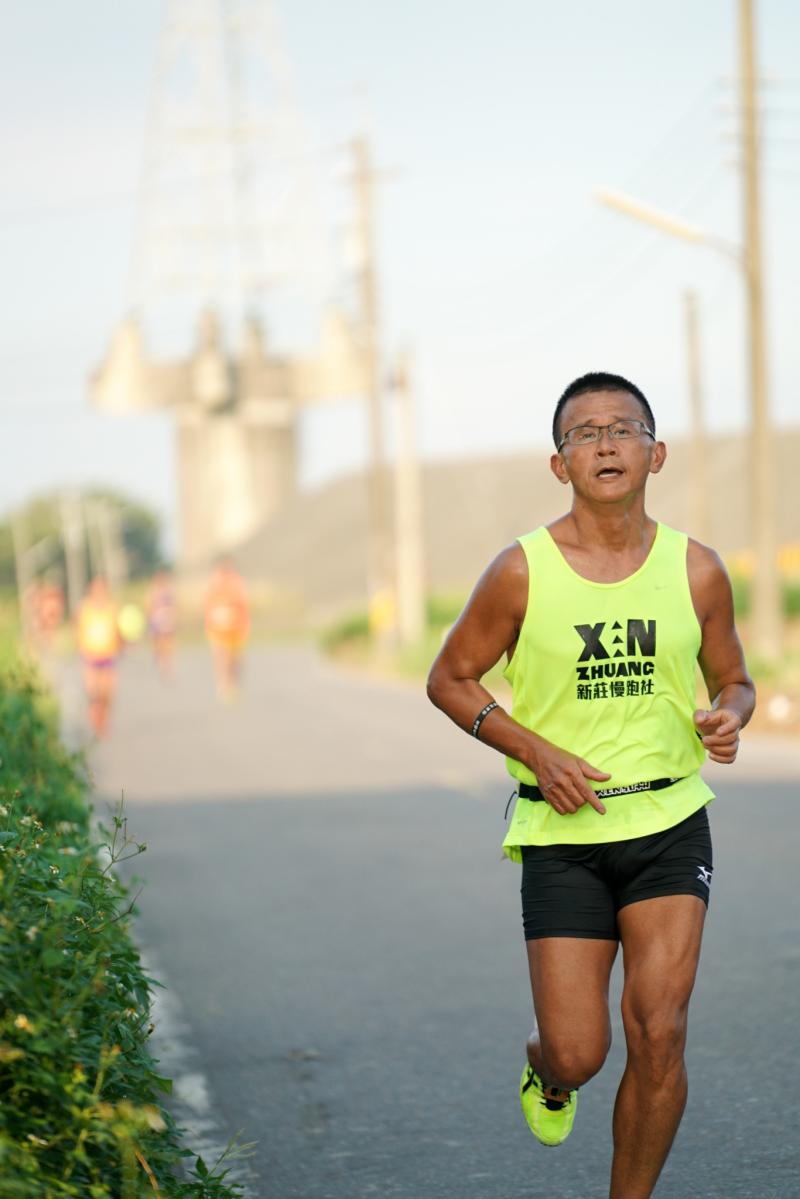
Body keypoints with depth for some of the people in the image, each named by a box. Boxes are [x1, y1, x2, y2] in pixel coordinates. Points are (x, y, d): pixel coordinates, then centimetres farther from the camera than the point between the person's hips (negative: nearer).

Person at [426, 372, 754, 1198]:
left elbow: (733, 679, 14)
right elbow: (449, 679, 3)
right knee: (579, 1054, -3)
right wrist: (537, 753, -11)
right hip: (562, 832, -1)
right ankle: (544, 1069, 37)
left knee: (658, 1032, -11)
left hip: (670, 825, 1)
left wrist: (728, 716, -11)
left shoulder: (695, 570, 0)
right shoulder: (522, 572, -7)